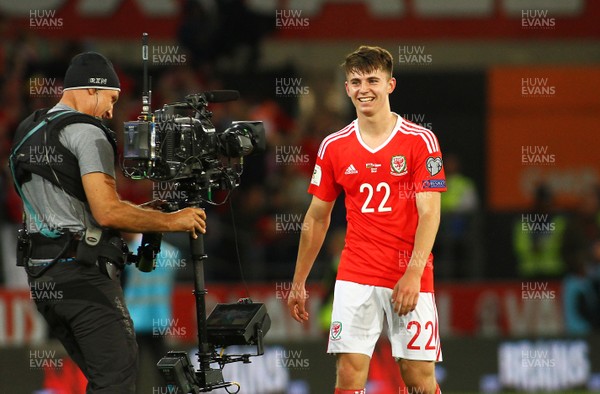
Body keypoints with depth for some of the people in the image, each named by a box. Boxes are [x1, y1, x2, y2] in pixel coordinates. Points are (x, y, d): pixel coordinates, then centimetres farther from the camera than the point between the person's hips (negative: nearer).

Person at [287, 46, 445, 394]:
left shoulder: (421, 140, -4)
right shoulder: (333, 147, 7)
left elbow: (430, 213, -9)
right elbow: (317, 218, 15)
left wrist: (414, 274, -20)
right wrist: (299, 283, 15)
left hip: (411, 279, -2)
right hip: (355, 278, 2)